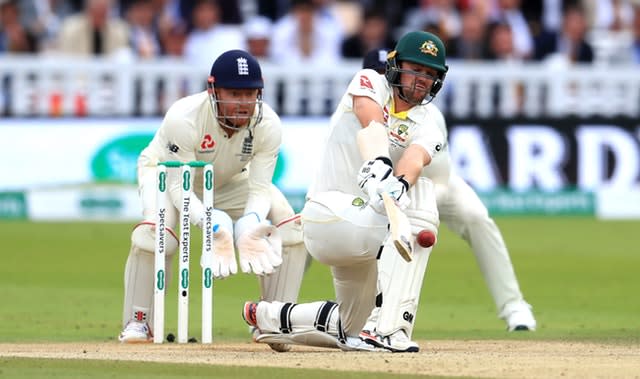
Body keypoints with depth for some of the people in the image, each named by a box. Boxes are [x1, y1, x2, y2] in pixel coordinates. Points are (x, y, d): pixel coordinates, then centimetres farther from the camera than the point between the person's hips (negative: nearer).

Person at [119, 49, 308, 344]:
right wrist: (213, 224, -51)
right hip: (167, 173, -4)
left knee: (291, 228, -15)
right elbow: (179, 187, -34)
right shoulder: (183, 118, -38)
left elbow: (259, 187, -24)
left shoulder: (268, 125, -27)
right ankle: (137, 321, -14)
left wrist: (251, 224, -46)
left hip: (231, 180, 4)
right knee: (155, 233, -34)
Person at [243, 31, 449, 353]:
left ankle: (266, 316, 38)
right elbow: (372, 123, -26)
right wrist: (378, 162, -47)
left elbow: (415, 158, -22)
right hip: (328, 213, -6)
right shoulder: (369, 83, -3)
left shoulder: (428, 125, 3)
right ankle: (393, 331, -35)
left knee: (348, 329, 11)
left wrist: (400, 183, -45)